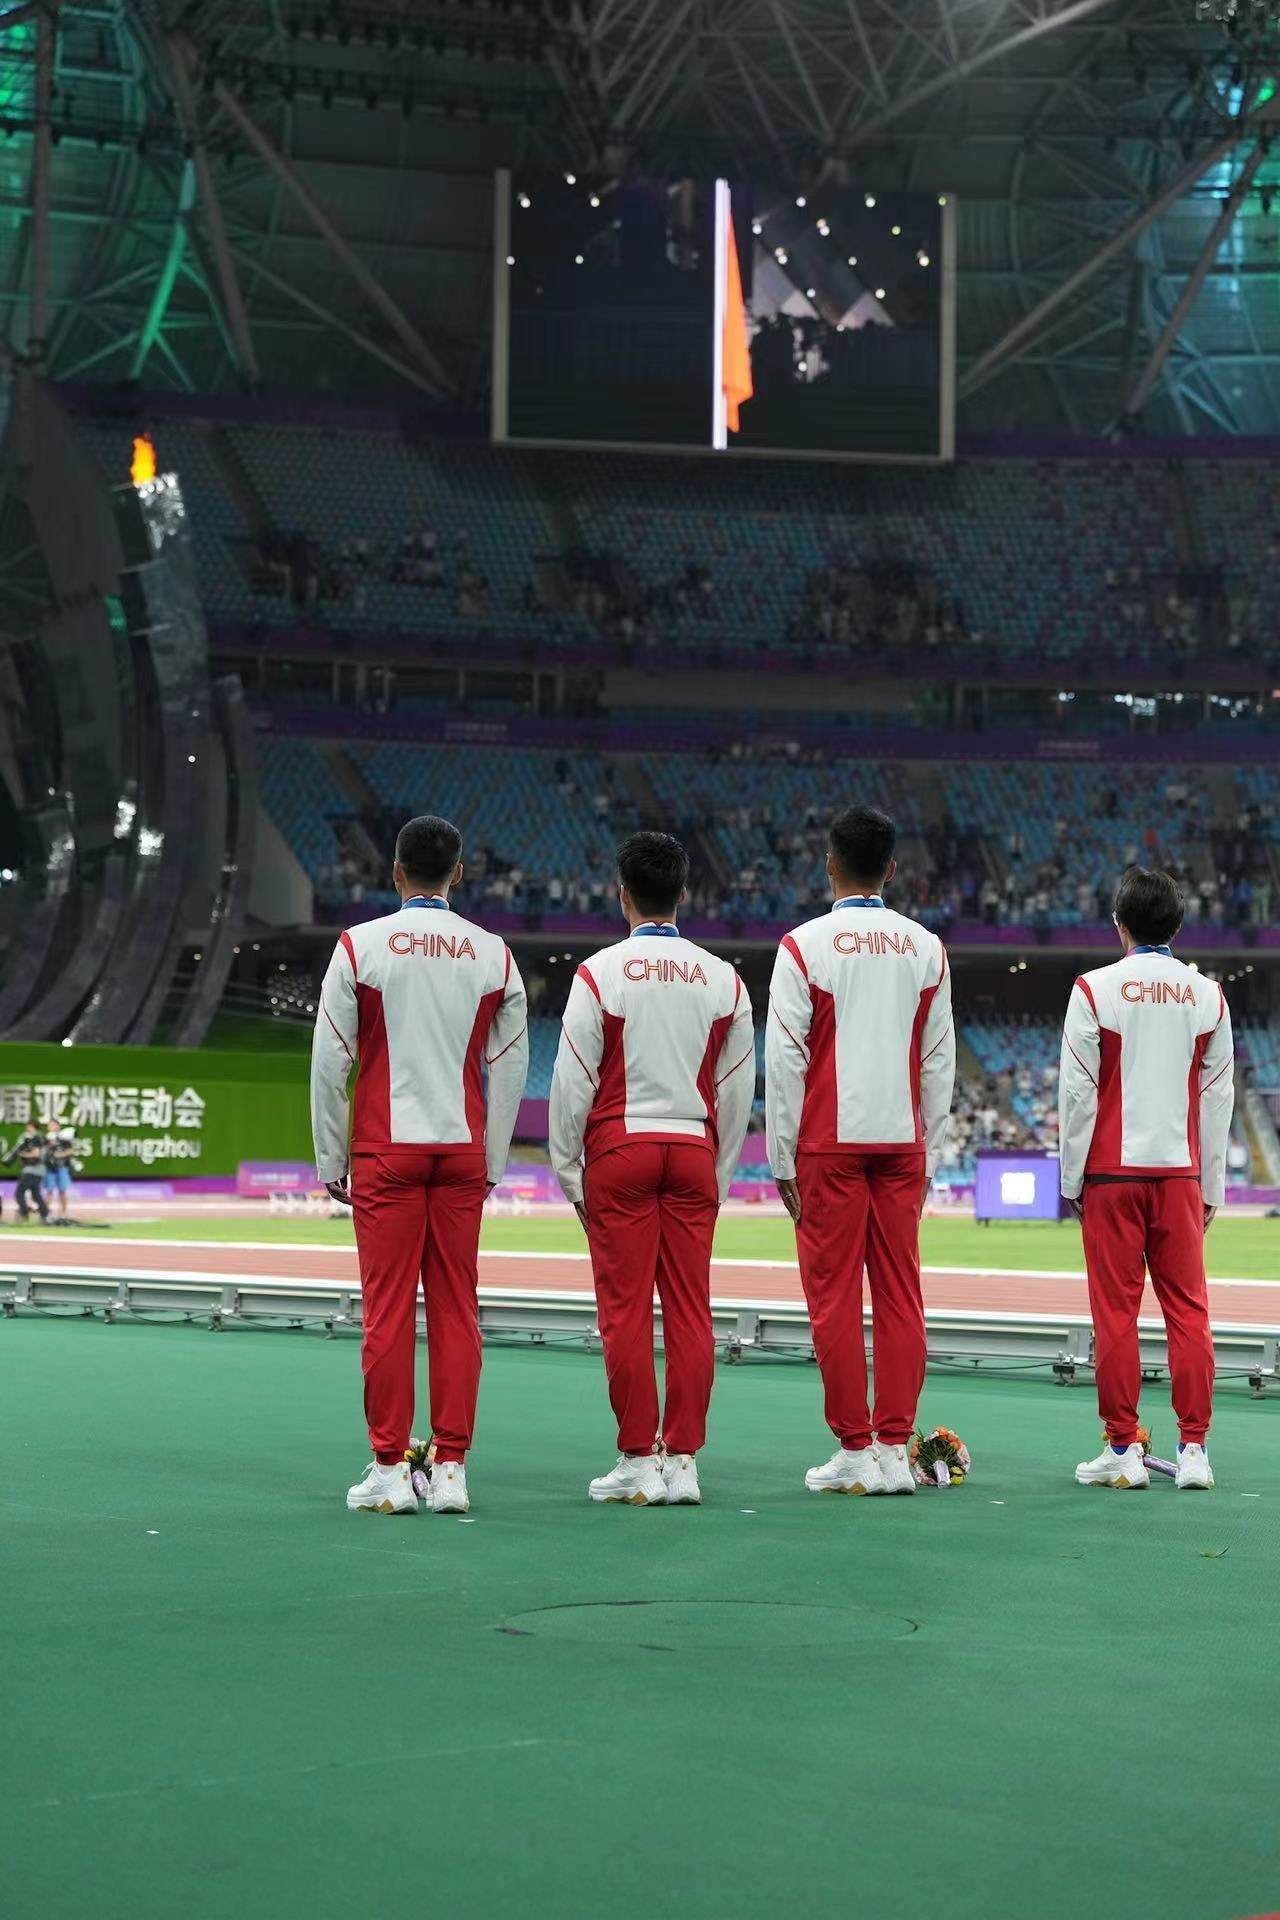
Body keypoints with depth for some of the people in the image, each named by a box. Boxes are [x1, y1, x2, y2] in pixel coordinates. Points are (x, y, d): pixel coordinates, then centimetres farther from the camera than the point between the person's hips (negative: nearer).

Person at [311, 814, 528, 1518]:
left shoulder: (359, 946, -2)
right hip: (462, 1151, 2)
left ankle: (389, 1469, 1)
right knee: (456, 1308, 5)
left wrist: (331, 1158, 6)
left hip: (386, 1151, -2)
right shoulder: (493, 954, 5)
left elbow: (330, 1059, -2)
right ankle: (451, 1469, 5)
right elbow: (510, 1066, 7)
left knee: (388, 1308, 0)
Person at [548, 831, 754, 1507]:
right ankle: (682, 1462, 4)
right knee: (690, 1311, 4)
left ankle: (638, 1463, 0)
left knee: (625, 1311, -1)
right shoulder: (723, 979, 6)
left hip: (620, 1151, -3)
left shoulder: (600, 972, -4)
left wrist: (568, 1172, 5)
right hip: (694, 1151, 3)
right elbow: (737, 1090, 10)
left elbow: (573, 1080, -4)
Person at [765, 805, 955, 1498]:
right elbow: (940, 1062, 9)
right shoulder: (926, 948, 7)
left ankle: (854, 1451, 0)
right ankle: (895, 1449, 5)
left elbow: (785, 1059, -6)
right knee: (900, 1294, 5)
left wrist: (783, 1160, 0)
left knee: (834, 1294, 0)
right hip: (902, 1143, 3)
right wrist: (929, 1155, 15)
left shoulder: (805, 945, -5)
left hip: (830, 1145, -3)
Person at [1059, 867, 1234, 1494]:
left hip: (1112, 1172, -2)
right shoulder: (1208, 996, 5)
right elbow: (1218, 1097, 7)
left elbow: (1078, 1091, -4)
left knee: (1115, 1311, 1)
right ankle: (1193, 1449, 3)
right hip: (1179, 1171, 2)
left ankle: (1122, 1449, 2)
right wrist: (1211, 1187, 14)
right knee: (1188, 1308, 5)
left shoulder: (1094, 990, -4)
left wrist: (1073, 1179, 3)